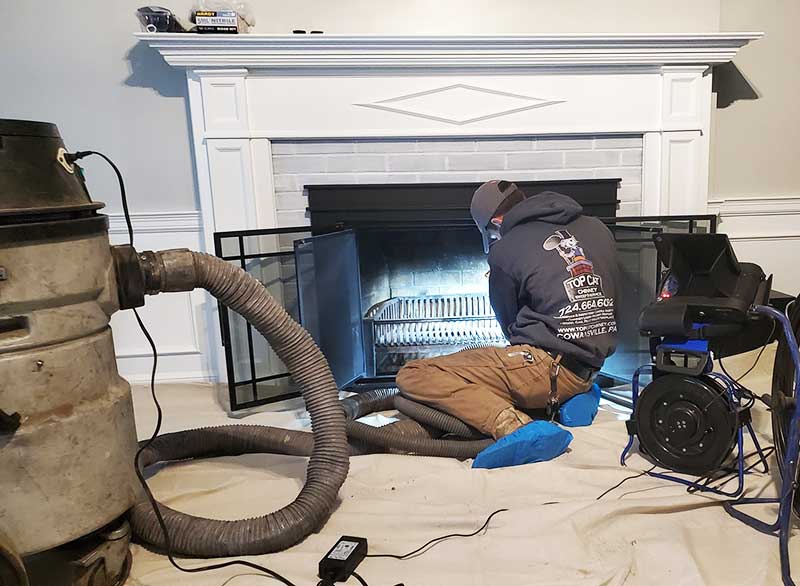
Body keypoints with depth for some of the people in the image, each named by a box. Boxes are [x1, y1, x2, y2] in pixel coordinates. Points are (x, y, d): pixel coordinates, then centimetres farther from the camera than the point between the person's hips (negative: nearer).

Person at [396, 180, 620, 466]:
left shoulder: (504, 252, -5)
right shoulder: (597, 229, 11)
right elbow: (609, 297, 20)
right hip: (589, 371, 8)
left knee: (412, 376, -8)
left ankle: (510, 423, -24)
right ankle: (569, 401, 11)